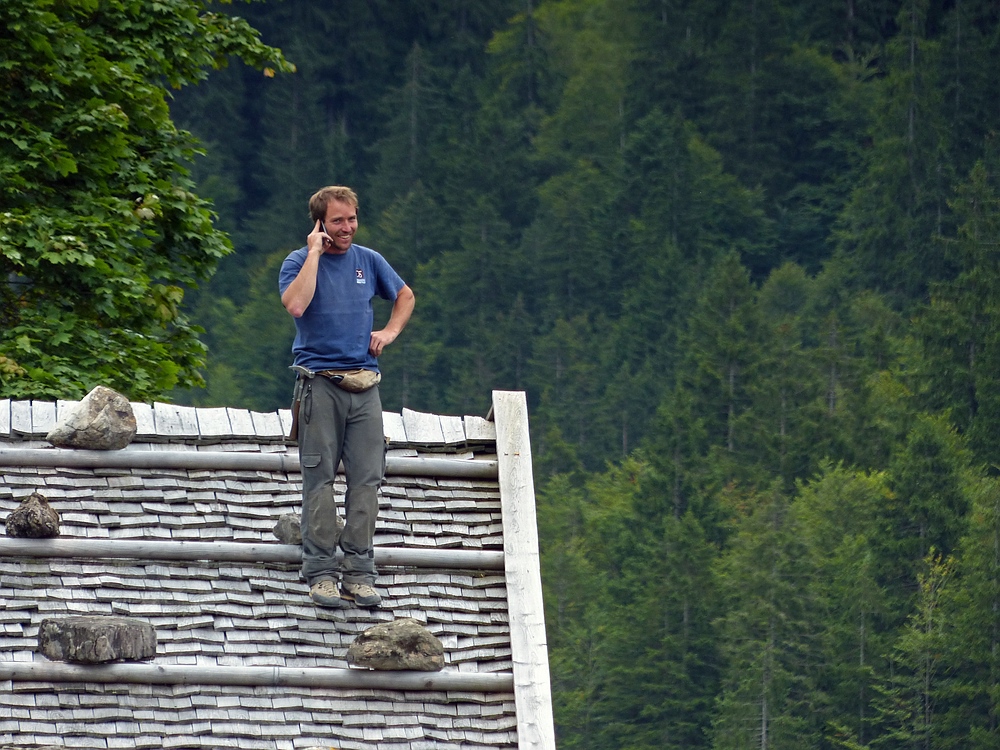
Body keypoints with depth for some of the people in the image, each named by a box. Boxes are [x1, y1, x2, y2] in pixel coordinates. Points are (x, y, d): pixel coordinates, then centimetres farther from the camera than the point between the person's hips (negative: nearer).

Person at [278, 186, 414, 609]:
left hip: (364, 384, 4)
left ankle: (359, 572, 2)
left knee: (366, 478, -1)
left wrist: (391, 330, 11)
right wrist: (315, 253, -15)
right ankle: (321, 572, -3)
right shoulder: (299, 262, 0)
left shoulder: (368, 261, 13)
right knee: (320, 479, -5)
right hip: (319, 382, -4)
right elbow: (295, 305, -21)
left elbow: (405, 295, 30)